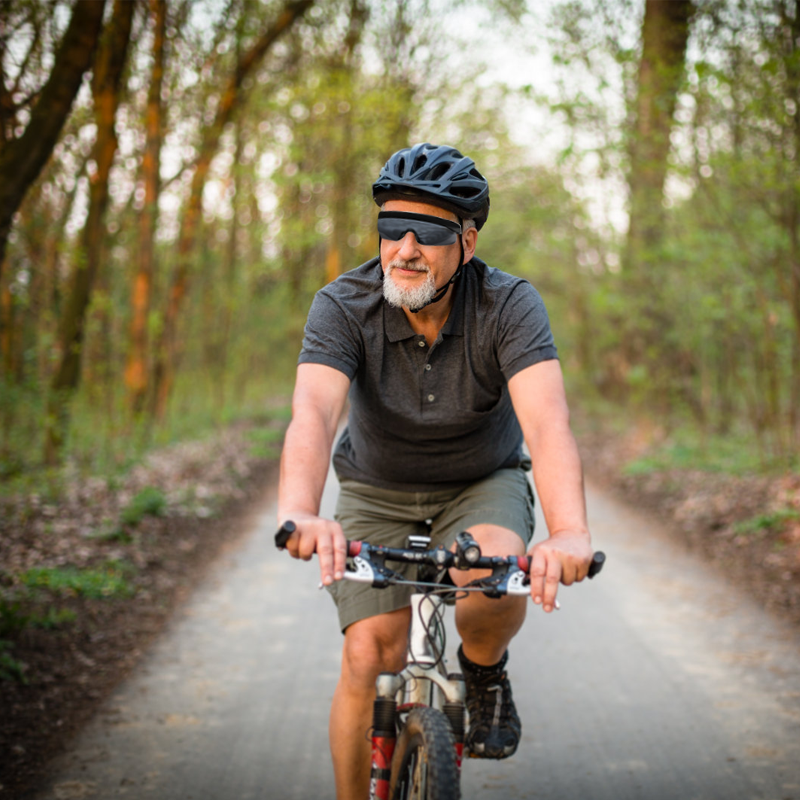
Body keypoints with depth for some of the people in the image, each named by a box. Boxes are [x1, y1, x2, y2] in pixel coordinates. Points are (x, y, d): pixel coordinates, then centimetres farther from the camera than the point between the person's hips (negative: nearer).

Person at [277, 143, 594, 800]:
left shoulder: (510, 306, -24)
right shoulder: (343, 307, -23)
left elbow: (546, 420, -39)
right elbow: (313, 413, -40)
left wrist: (571, 532, -58)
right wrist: (298, 513, -61)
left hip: (483, 484, 0)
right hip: (377, 492, 1)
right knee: (370, 659, -13)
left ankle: (485, 670, 2)